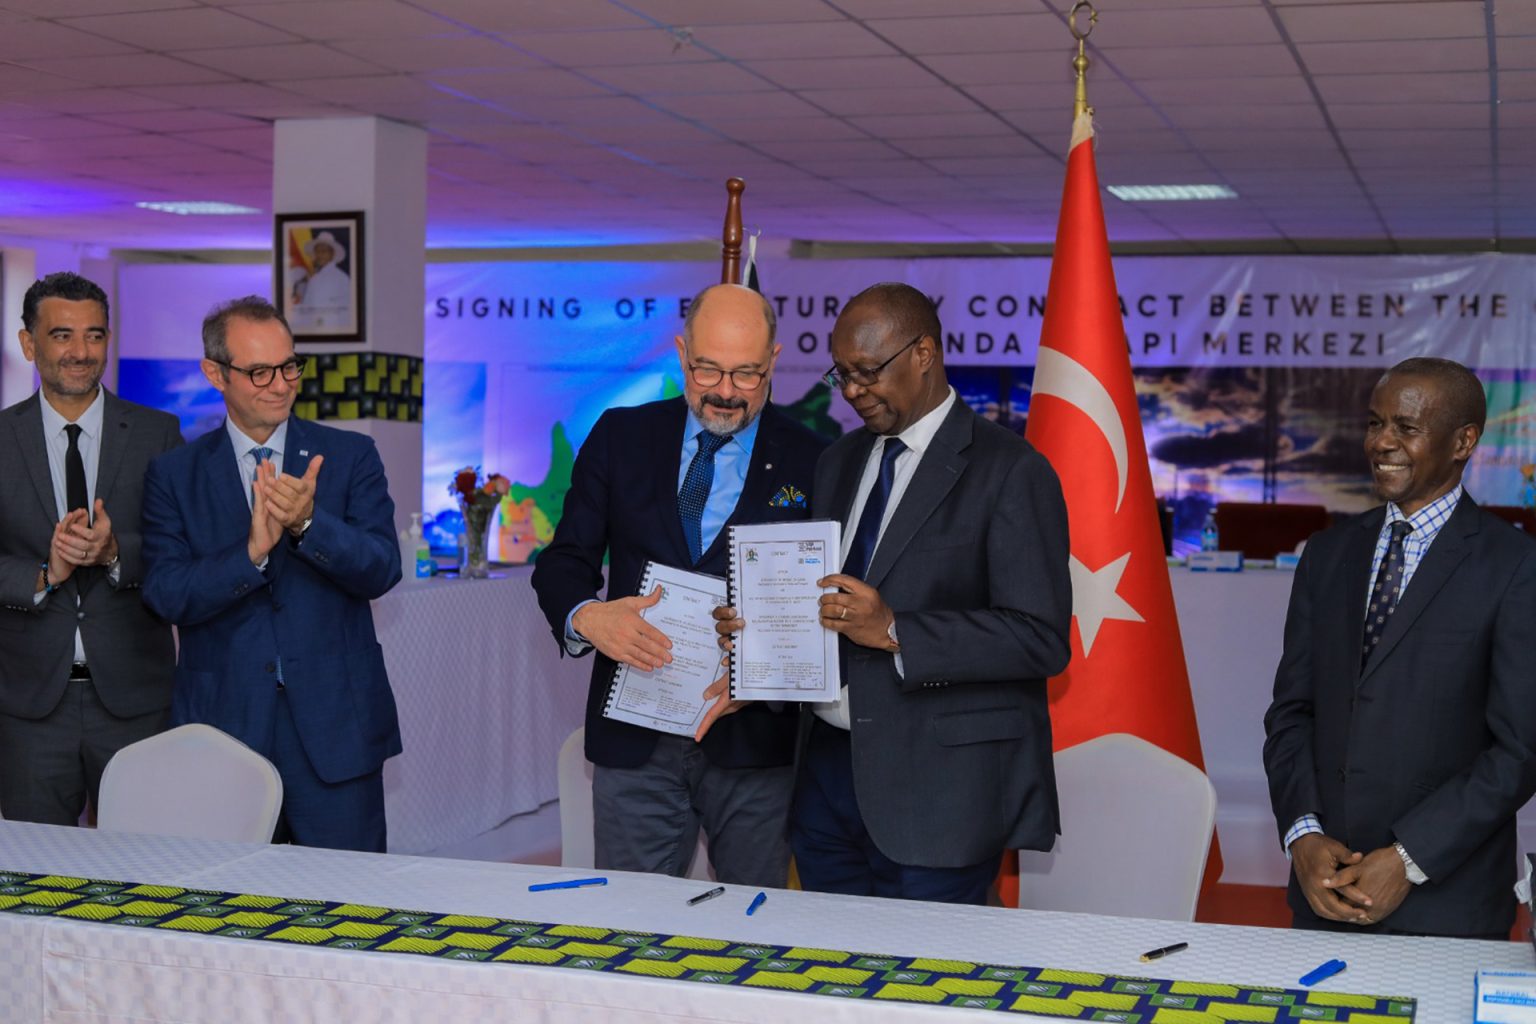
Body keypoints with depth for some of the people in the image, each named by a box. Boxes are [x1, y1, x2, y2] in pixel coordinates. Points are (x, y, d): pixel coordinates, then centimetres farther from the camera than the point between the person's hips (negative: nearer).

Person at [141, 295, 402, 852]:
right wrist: (252, 551, -22)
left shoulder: (349, 456, 4)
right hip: (224, 720, 0)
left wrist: (307, 523, -23)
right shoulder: (174, 474, 5)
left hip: (334, 724, 0)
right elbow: (166, 594, -6)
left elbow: (382, 570, -6)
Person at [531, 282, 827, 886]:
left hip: (755, 740, -1)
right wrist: (587, 616, -18)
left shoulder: (809, 464, 1)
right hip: (635, 741, 1)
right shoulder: (621, 437, 6)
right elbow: (564, 560, 5)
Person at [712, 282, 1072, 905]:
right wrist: (760, 627, -2)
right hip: (826, 768, 7)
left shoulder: (1010, 472, -8)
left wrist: (894, 631, -22)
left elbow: (1042, 639, -15)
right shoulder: (840, 462, 15)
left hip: (936, 784, -6)